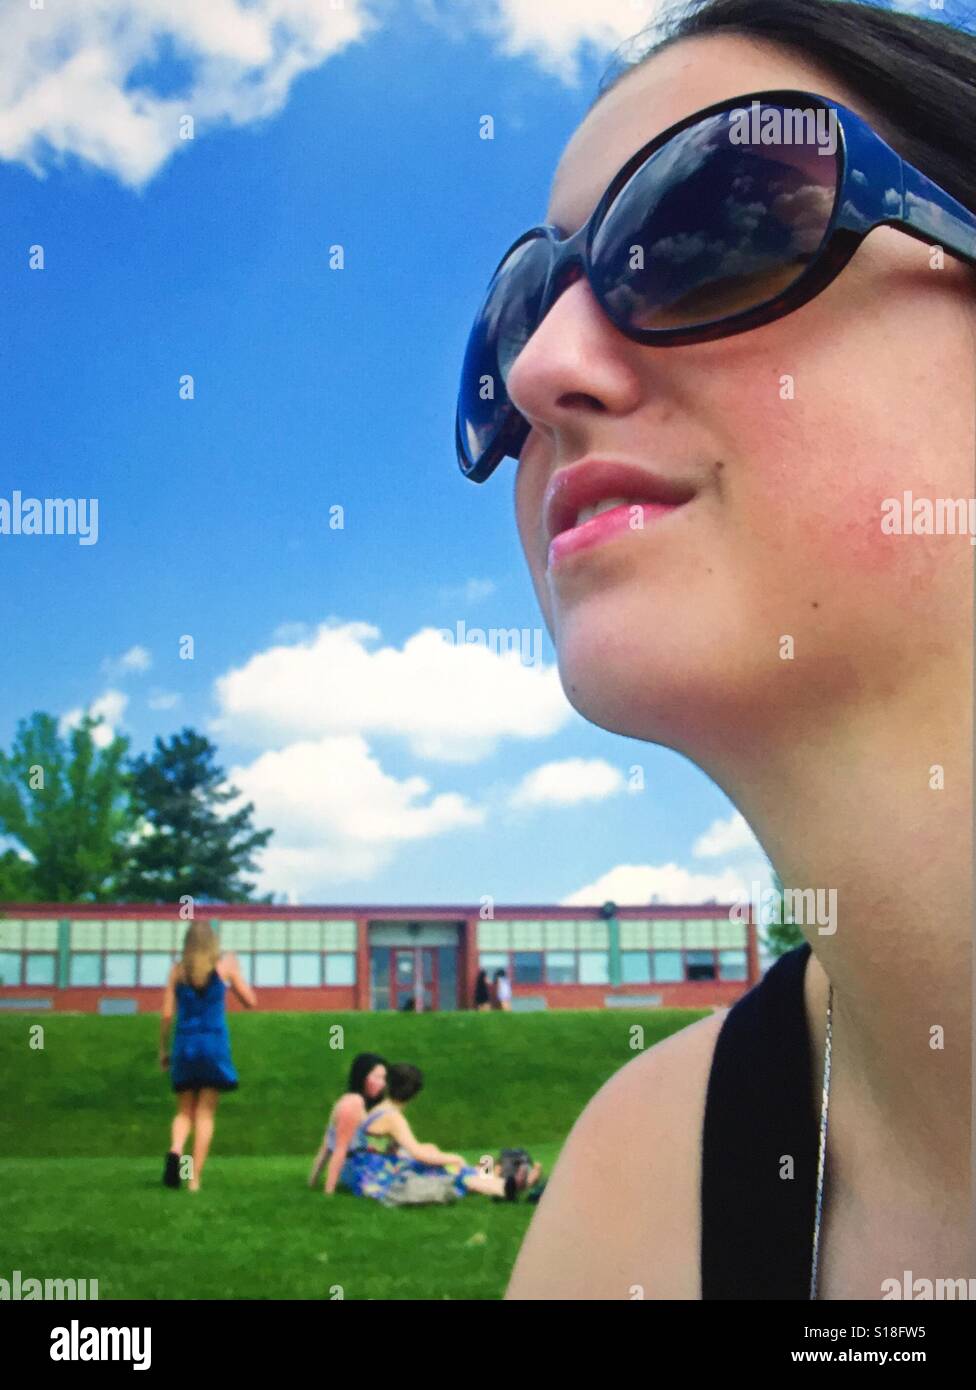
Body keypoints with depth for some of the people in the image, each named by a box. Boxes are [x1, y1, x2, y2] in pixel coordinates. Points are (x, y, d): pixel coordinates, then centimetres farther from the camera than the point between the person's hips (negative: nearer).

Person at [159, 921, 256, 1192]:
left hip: (185, 1046, 2)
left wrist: (162, 1050, 12)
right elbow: (251, 1001, 8)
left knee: (184, 1110, 13)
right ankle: (195, 1178, -1)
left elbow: (166, 1014, 2)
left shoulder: (177, 971, 4)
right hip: (214, 1045, -1)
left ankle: (175, 1150, -17)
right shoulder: (224, 966, 1)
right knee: (205, 1113, 4)